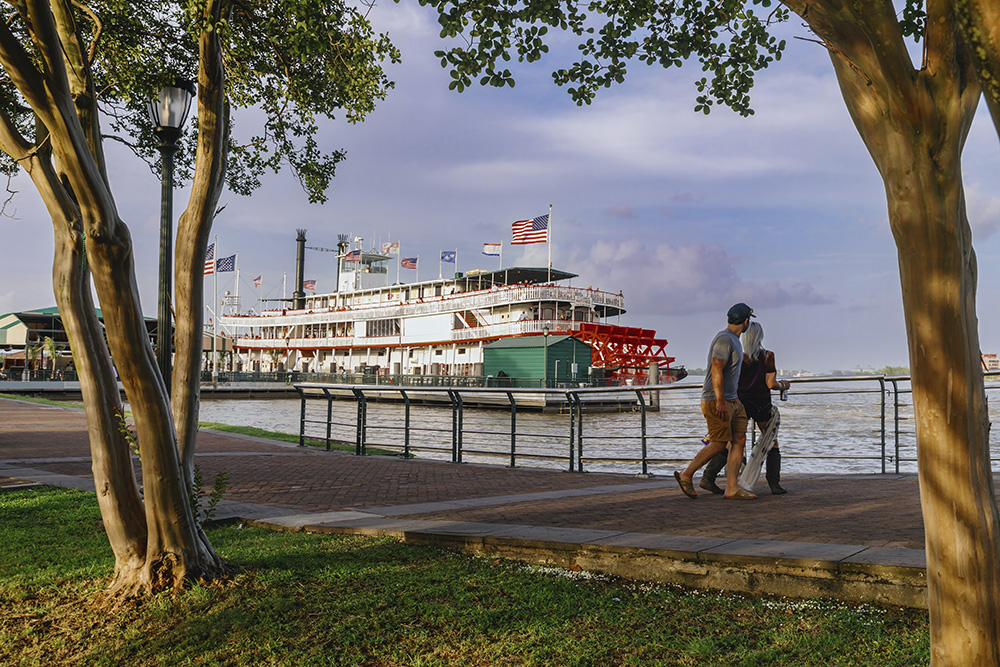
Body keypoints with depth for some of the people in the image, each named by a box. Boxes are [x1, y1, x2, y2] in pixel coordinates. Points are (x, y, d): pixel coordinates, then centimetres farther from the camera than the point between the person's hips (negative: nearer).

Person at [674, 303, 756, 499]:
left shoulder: (734, 339, 17)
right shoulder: (724, 339, -16)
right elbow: (716, 370, -25)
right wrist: (720, 401, -29)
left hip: (732, 400, 10)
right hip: (716, 400, -10)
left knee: (739, 440, 2)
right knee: (719, 444, -7)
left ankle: (732, 488, 3)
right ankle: (686, 475, 6)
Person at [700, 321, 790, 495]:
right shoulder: (767, 356, -7)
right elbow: (771, 384, -11)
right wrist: (783, 385, 10)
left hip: (740, 402, 2)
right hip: (761, 405, -2)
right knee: (772, 444, 13)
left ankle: (708, 477, -4)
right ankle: (774, 484, 6)